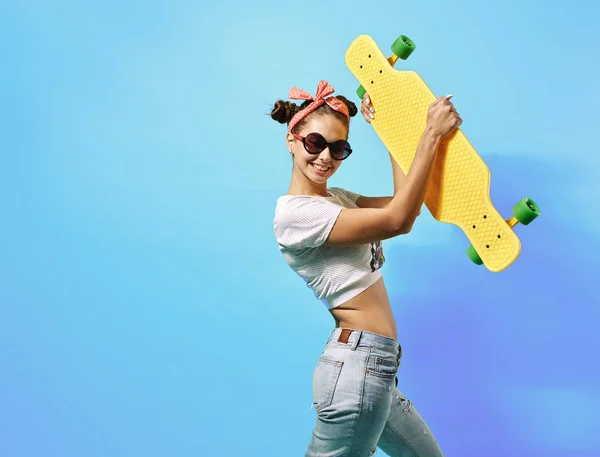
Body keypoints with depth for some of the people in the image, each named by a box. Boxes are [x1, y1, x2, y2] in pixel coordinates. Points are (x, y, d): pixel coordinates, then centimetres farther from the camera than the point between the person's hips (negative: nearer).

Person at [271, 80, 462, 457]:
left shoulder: (336, 199, 14)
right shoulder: (295, 213, -15)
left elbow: (404, 201, 11)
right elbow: (398, 220, -20)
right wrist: (433, 133, -15)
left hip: (372, 366, 10)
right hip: (357, 363, -10)